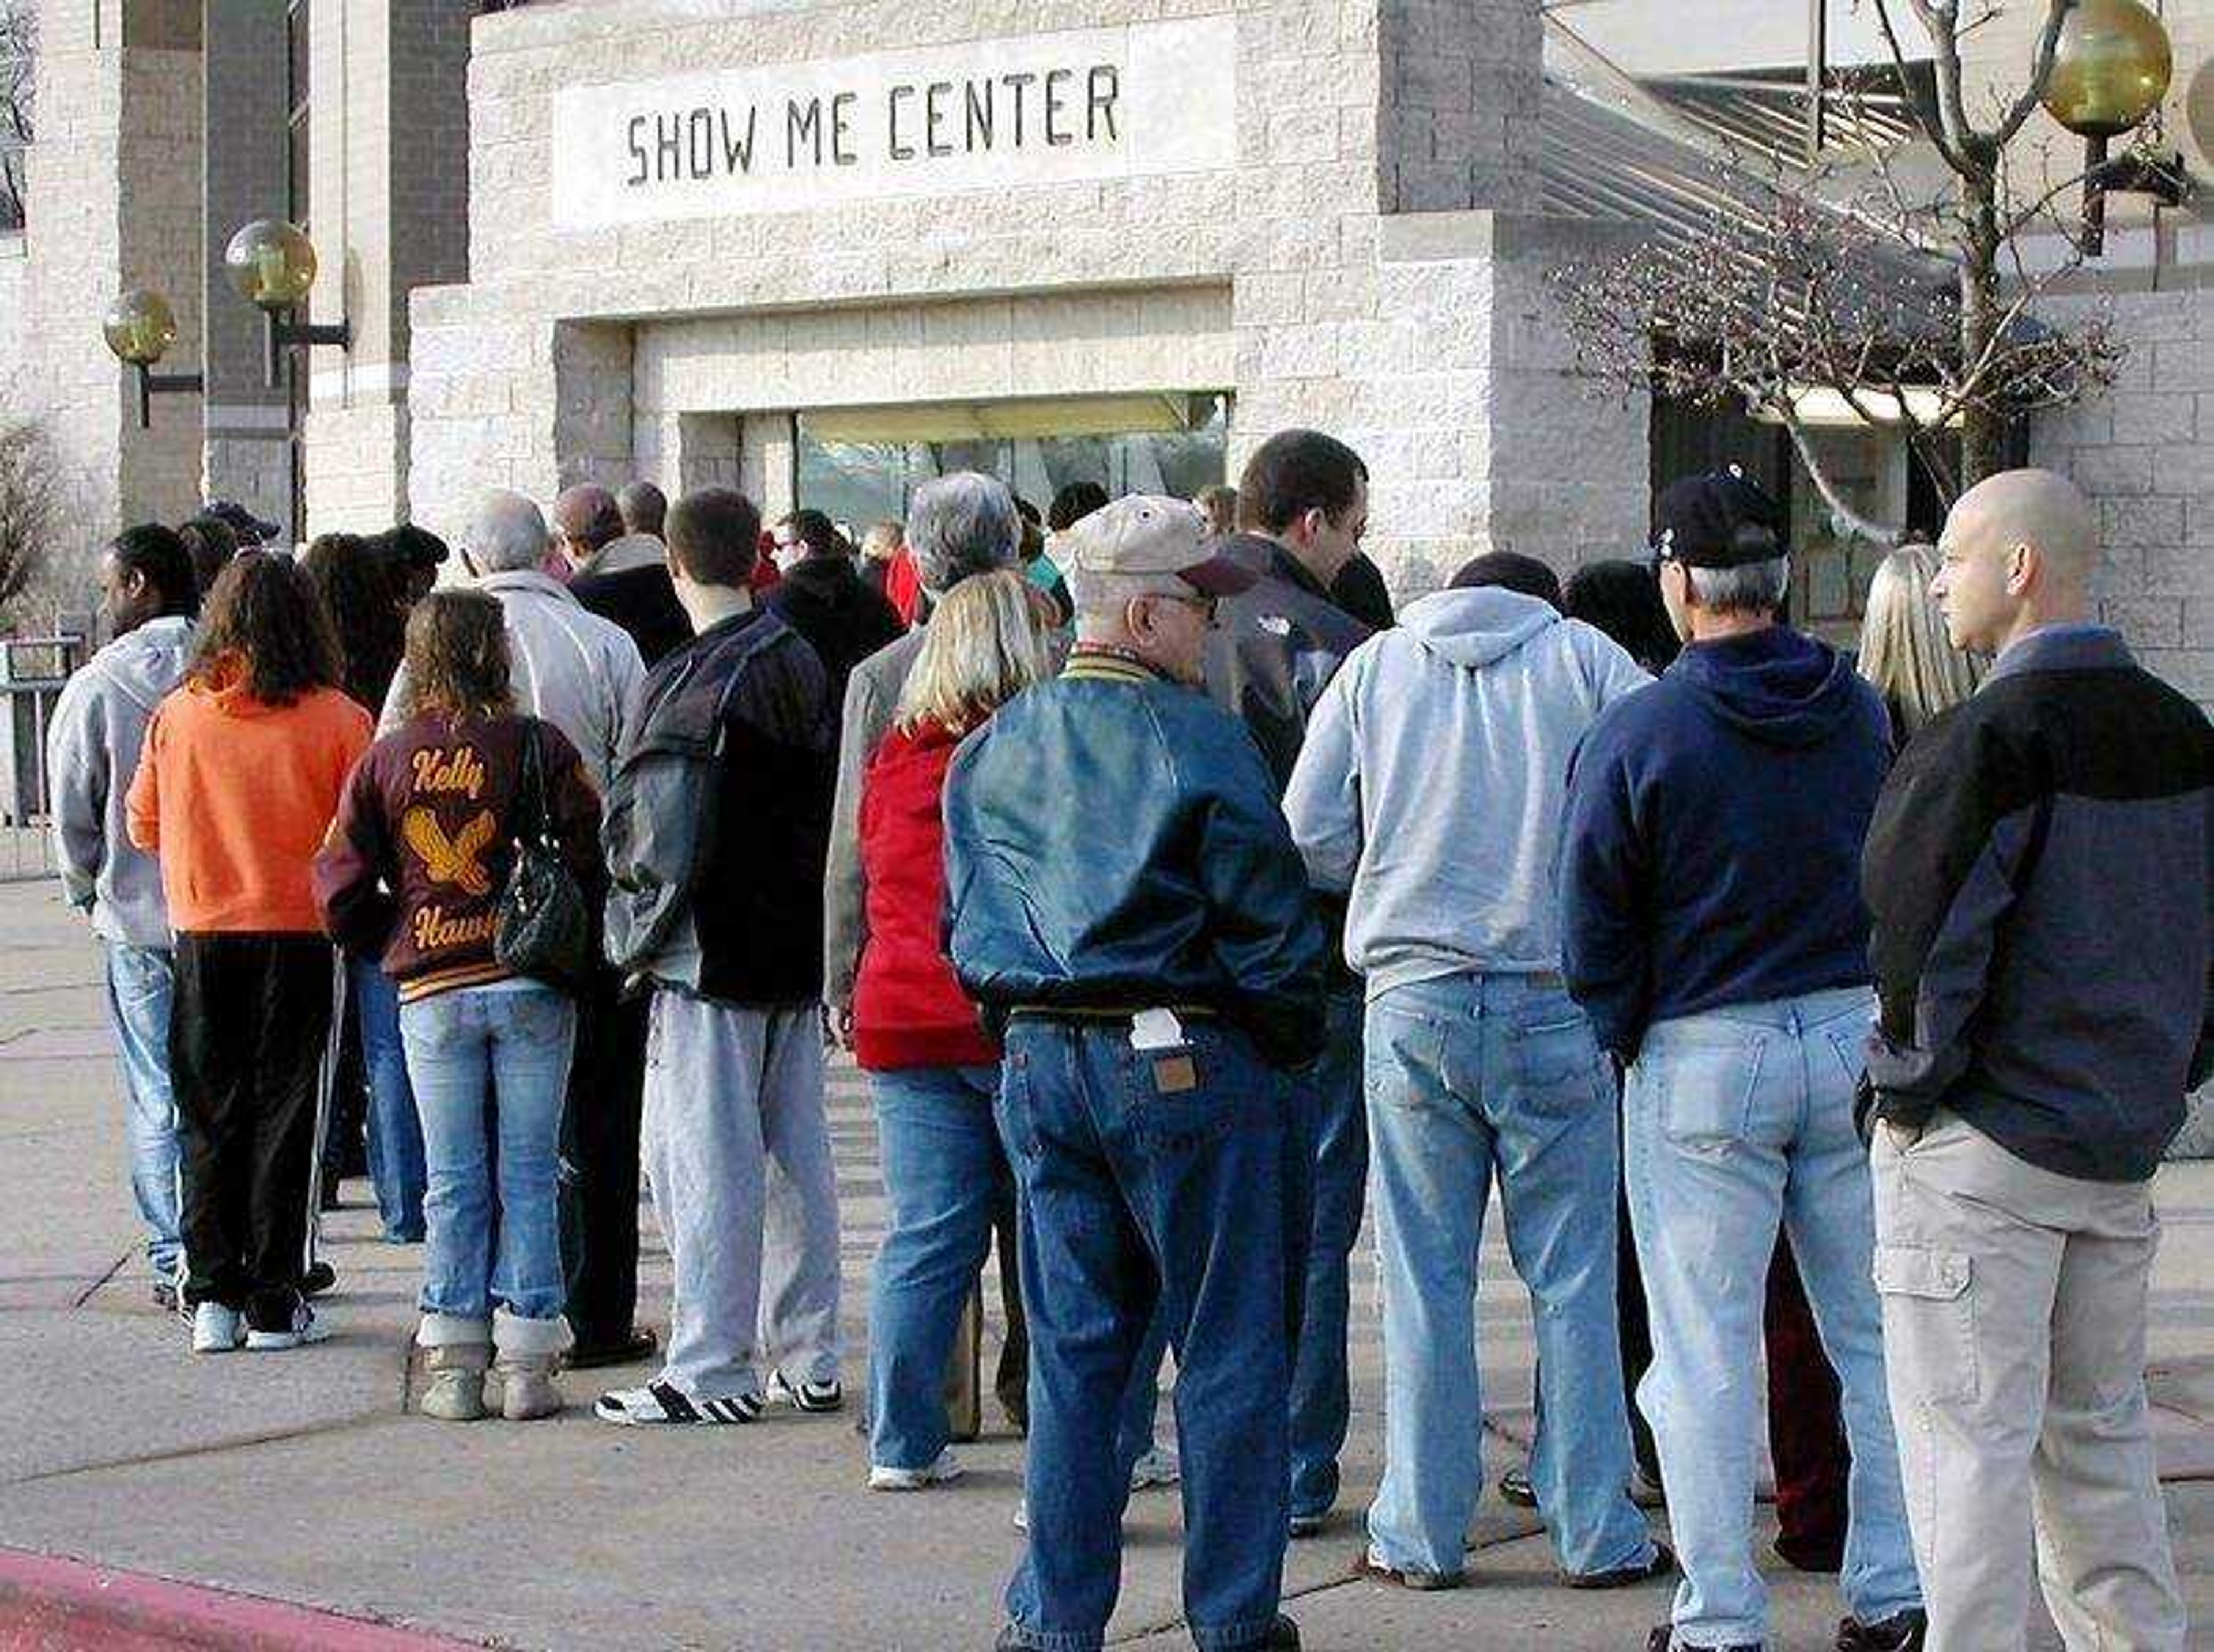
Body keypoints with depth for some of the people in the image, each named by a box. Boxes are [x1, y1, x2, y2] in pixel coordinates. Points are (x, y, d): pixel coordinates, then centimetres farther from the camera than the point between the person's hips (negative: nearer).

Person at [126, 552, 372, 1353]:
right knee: (285, 1115, 6)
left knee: (208, 1116, 12)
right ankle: (274, 1304, 6)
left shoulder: (176, 715, -2)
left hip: (201, 935, 2)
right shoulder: (338, 721, -9)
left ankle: (213, 1295, 10)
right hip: (301, 933, -2)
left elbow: (142, 827, 8)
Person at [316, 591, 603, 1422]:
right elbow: (589, 861, -9)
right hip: (531, 985, -1)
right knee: (528, 1179, 4)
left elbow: (341, 893, 1)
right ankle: (527, 1366, 5)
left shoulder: (384, 762, 1)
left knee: (453, 1183, 9)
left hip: (431, 995, 2)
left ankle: (454, 1366, 10)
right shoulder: (537, 747, -6)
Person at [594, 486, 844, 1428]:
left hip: (710, 956, -7)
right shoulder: (804, 667, 7)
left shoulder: (691, 687, -16)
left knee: (704, 1161, -2)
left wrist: (642, 936, -1)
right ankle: (807, 1358, 20)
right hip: (797, 955, 8)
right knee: (796, 1151, 14)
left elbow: (661, 845, -17)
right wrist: (807, 910, 16)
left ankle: (713, 1371, 1)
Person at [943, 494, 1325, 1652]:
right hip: (1183, 1061, -6)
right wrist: (1292, 1039, 5)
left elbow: (967, 925, 15)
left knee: (1071, 1348, 11)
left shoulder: (993, 750, 10)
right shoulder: (1194, 741, -11)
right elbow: (1268, 915, -9)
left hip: (1039, 1062, 6)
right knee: (1228, 1349, 4)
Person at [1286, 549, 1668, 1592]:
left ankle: (1421, 1535, 9)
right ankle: (1598, 1534, 8)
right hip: (1556, 1002, -1)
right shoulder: (1584, 657, 6)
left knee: (1424, 1279, 6)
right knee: (1573, 1279, 5)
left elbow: (1308, 832, 6)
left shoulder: (1375, 665, 10)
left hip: (1412, 999, 1)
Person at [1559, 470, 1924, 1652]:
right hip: (1858, 1035, 4)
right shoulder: (1859, 712, 1)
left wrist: (1625, 1038, 8)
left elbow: (1592, 924, -6)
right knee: (1875, 1333, 12)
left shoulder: (1636, 733, -11)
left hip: (1704, 1059, -4)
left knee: (1705, 1352, 4)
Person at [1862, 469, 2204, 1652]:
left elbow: (1924, 942, -20)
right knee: (2098, 1433, 17)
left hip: (1981, 1151, -8)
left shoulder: (1986, 739, -17)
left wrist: (1906, 1087, -6)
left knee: (1969, 1443, -1)